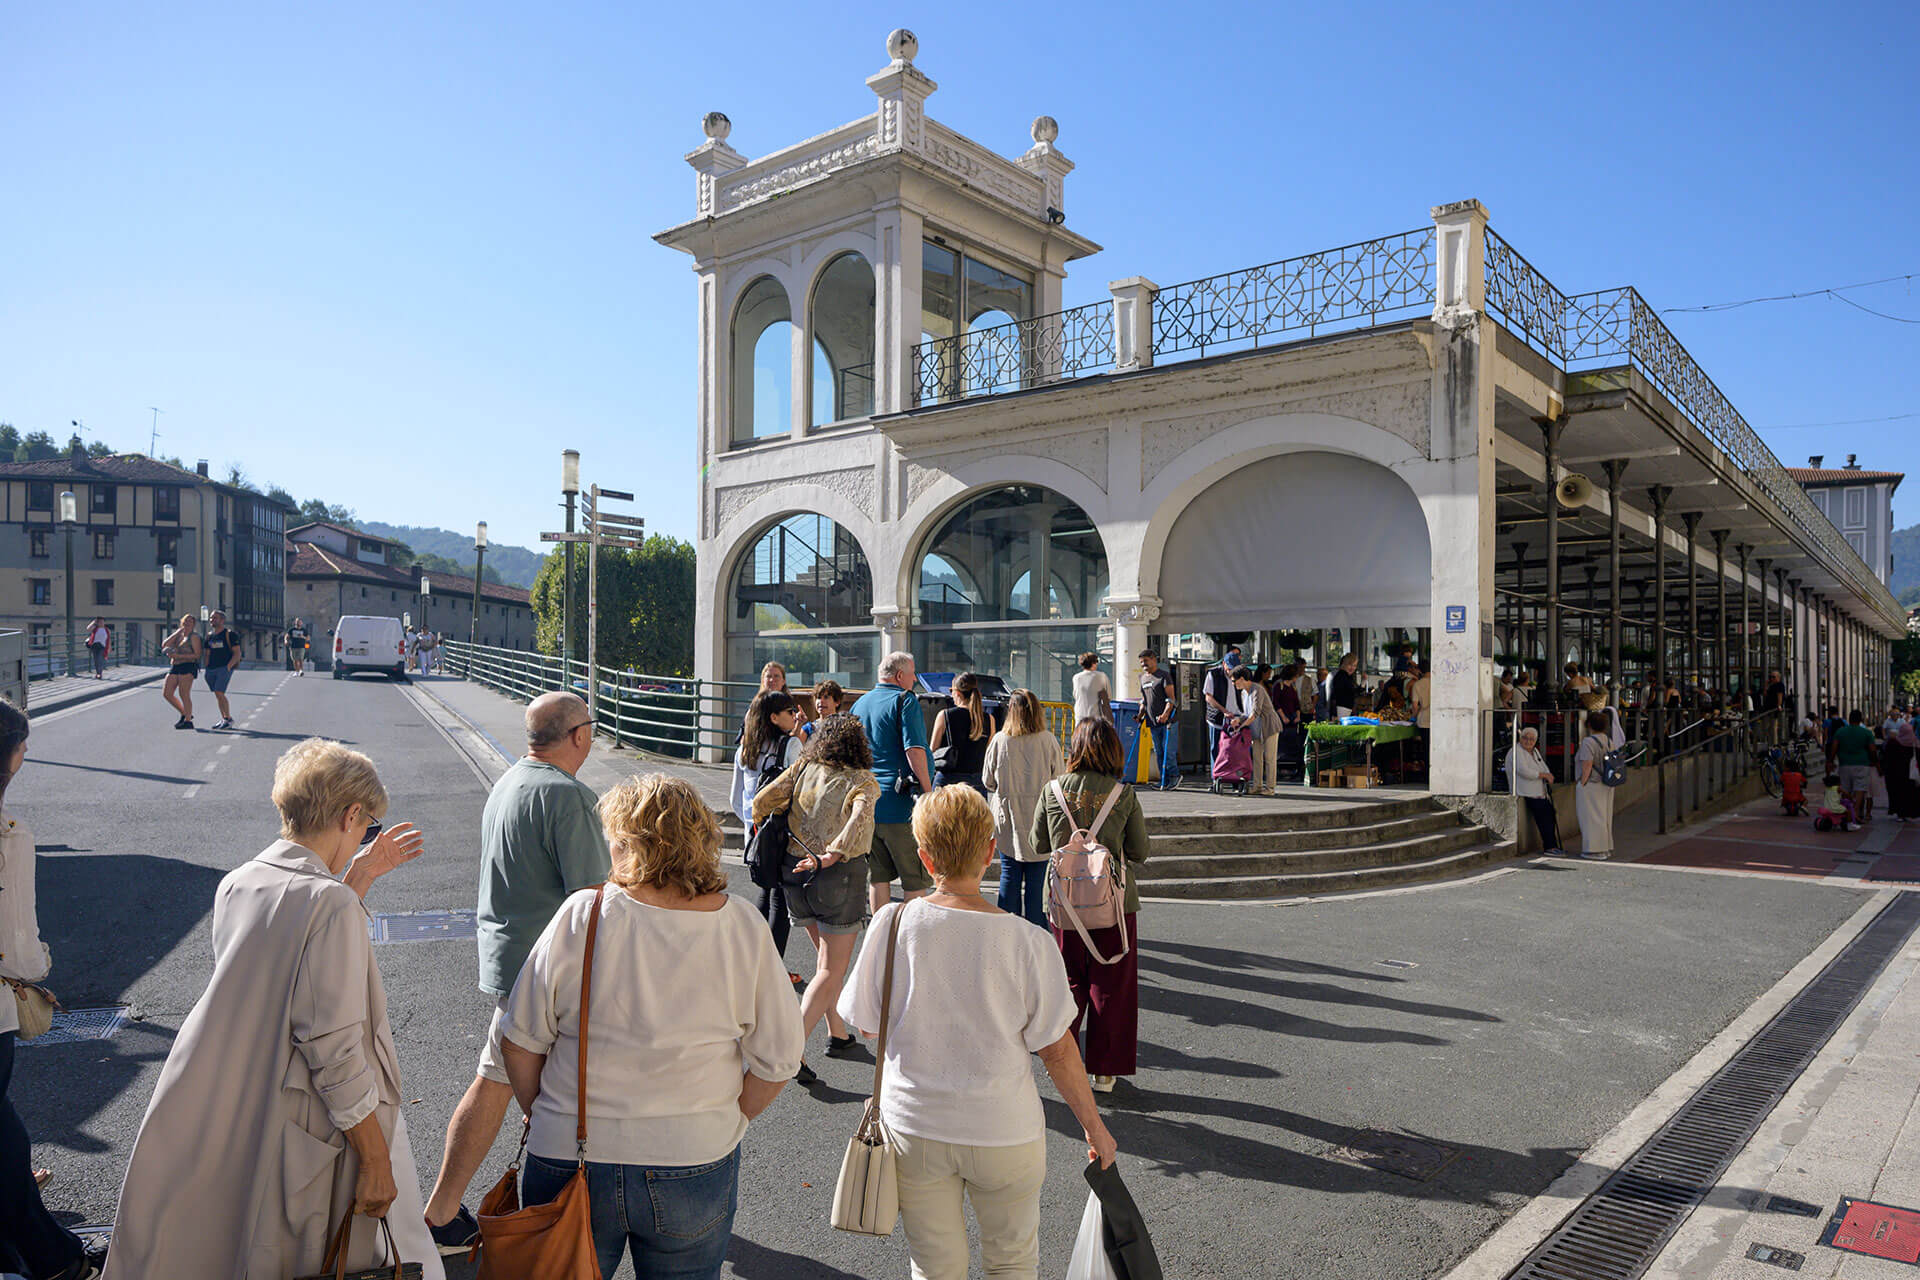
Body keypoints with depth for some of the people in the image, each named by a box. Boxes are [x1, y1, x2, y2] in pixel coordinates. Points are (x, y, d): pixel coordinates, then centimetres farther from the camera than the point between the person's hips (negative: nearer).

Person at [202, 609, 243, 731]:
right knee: (217, 695, 8)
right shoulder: (209, 635, 15)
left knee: (219, 693, -16)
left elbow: (237, 653, -7)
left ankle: (229, 719, -8)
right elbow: (207, 653, 21)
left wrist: (228, 667, -17)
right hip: (211, 669, 7)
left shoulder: (230, 634, -4)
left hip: (225, 667, -7)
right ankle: (224, 719, 16)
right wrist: (207, 668, 9)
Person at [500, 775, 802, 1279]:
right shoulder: (743, 928, -12)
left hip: (570, 1162, 0)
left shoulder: (582, 916, -14)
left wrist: (545, 1118, 11)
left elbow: (519, 1043, -6)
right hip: (695, 1166, 0)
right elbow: (777, 1062, -7)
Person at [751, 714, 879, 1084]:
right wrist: (830, 856, -28)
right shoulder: (864, 782, -2)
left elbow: (762, 801, -1)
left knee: (826, 957, 23)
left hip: (795, 873, 4)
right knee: (832, 971, 2)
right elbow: (859, 818, -21)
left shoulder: (803, 767, 6)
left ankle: (838, 1034, 30)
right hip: (839, 875, -4)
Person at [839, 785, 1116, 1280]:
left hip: (914, 1127, 1)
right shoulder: (1027, 942, -17)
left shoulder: (893, 923, -15)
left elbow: (867, 1025, -3)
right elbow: (1058, 1050, -9)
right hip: (1005, 1129, -1)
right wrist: (1094, 1126, 6)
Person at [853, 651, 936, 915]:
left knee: (878, 877, 13)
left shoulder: (860, 703, 14)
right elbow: (914, 749, -20)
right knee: (915, 879, 2)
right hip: (901, 805, -7)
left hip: (867, 804, 7)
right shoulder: (905, 701, -9)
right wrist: (928, 790, -17)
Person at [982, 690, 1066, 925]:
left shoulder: (999, 740, -7)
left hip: (1007, 819, 1)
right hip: (1039, 821, -1)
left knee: (1009, 876, 9)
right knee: (1037, 879, 7)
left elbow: (988, 780, 1)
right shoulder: (1048, 741, -9)